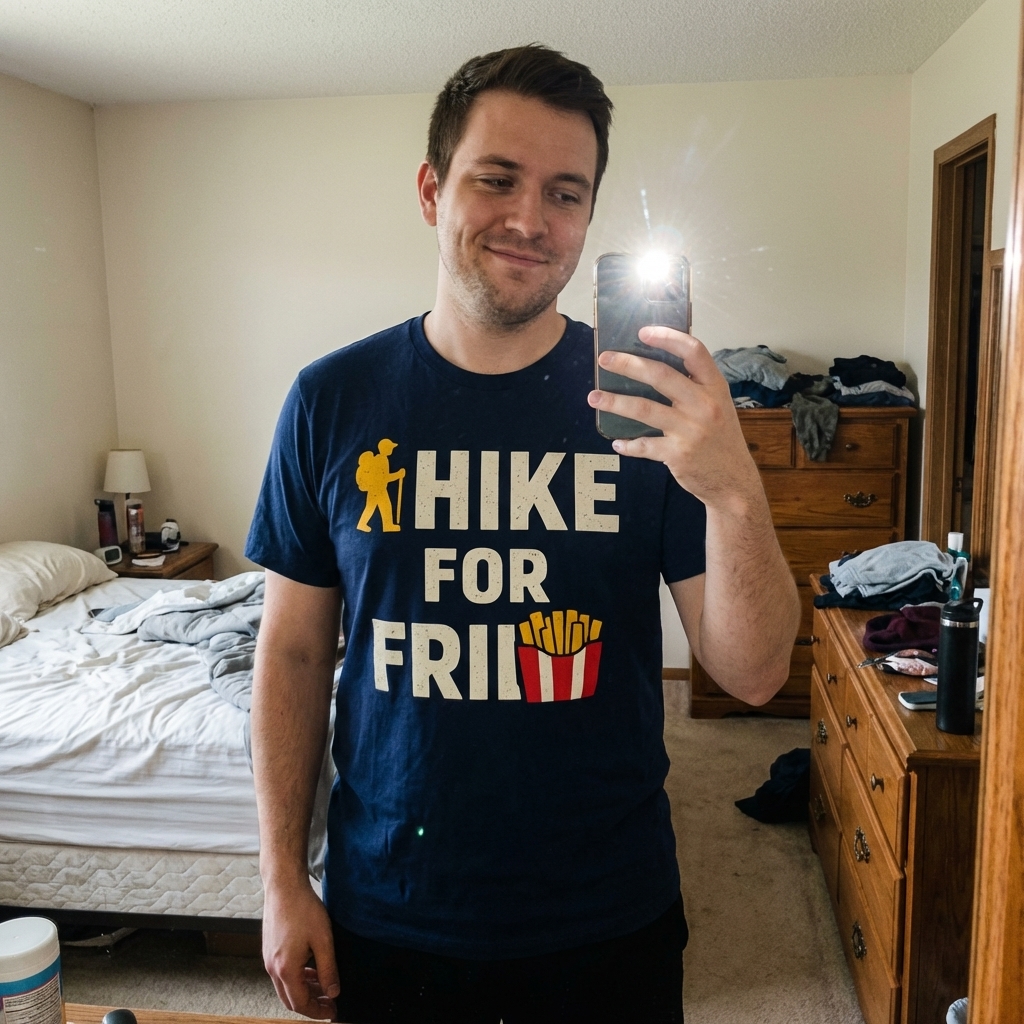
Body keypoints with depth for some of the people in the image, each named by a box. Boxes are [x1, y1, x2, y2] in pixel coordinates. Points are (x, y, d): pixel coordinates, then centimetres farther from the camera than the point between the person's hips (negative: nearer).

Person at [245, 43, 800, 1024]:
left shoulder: (654, 400, -10)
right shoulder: (334, 399, -7)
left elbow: (752, 674, -12)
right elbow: (294, 651, 0)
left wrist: (734, 491, -30)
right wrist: (283, 878, 0)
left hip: (609, 917, 0)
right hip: (386, 916, 1)